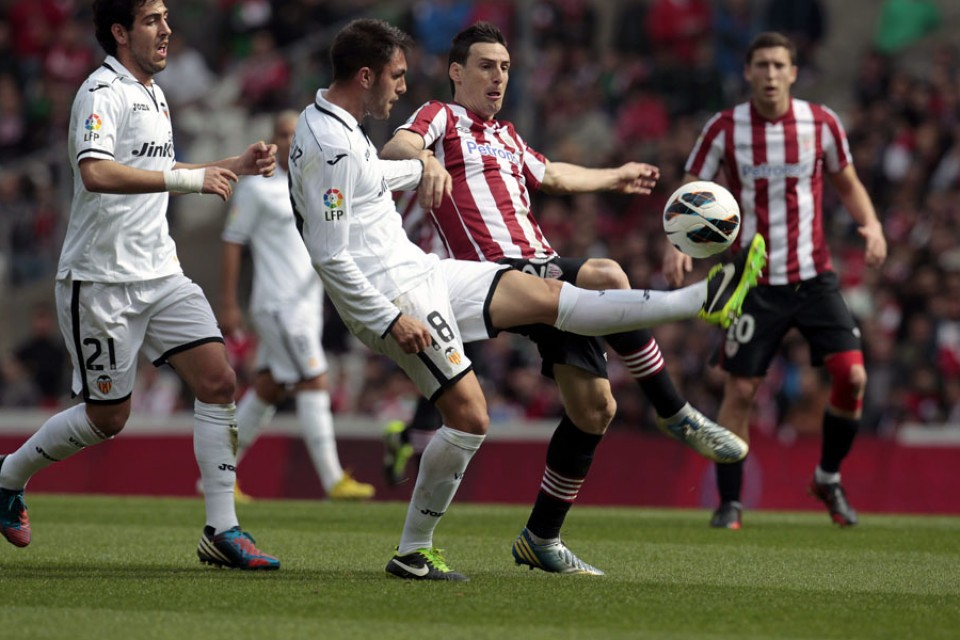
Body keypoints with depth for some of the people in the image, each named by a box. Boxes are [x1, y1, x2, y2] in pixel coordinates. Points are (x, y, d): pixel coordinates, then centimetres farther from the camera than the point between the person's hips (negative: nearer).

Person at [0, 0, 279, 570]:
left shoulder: (154, 94, 15)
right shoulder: (103, 93, -14)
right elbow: (95, 172, -32)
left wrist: (236, 167, 23)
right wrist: (188, 179, -33)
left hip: (160, 274, 8)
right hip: (102, 281, -8)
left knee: (219, 381, -7)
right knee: (108, 419, 1)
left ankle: (222, 530, -5)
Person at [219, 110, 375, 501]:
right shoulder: (257, 187, -6)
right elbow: (232, 244, -5)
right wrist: (228, 304, -8)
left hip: (307, 303, 8)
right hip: (278, 304, -8)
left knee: (267, 389, 10)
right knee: (313, 383, -11)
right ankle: (333, 481, -11)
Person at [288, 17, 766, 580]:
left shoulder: (339, 127, 11)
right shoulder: (328, 148, -21)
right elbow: (330, 255, -24)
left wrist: (418, 167, 42)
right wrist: (390, 319, -23)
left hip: (422, 271, 10)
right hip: (392, 295, -10)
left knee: (548, 296, 10)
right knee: (469, 416, -12)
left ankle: (704, 302, 12)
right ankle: (413, 553, -1)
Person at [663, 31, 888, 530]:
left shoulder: (822, 123, 0)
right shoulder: (724, 128, -5)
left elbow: (847, 184, 14)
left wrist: (870, 223, -5)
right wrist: (677, 243, -19)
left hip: (814, 277, 1)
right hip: (755, 280, -1)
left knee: (852, 375, -11)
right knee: (740, 390, -4)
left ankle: (829, 478, 12)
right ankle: (729, 502, 9)